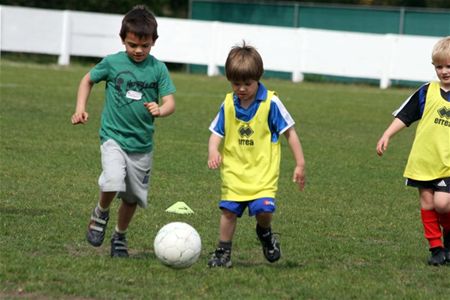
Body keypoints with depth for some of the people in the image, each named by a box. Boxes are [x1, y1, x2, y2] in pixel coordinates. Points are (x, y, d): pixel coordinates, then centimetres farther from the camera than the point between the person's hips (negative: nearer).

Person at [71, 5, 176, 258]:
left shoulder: (158, 69, -3)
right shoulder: (112, 63, -4)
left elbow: (170, 103, -6)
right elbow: (88, 80, 13)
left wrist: (160, 110, -29)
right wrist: (80, 109, 1)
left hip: (142, 143, 2)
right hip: (114, 136, -2)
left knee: (133, 197, 11)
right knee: (113, 181, -27)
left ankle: (120, 237, 36)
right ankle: (101, 213, 4)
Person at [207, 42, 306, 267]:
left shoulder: (270, 103, -8)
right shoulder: (228, 104, 2)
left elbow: (289, 132, -1)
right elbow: (216, 133, 6)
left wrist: (300, 164, -2)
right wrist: (213, 152, -16)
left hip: (263, 170, -3)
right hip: (234, 170, 3)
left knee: (263, 208, -17)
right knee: (228, 210, 0)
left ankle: (265, 233, 16)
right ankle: (223, 252, 16)